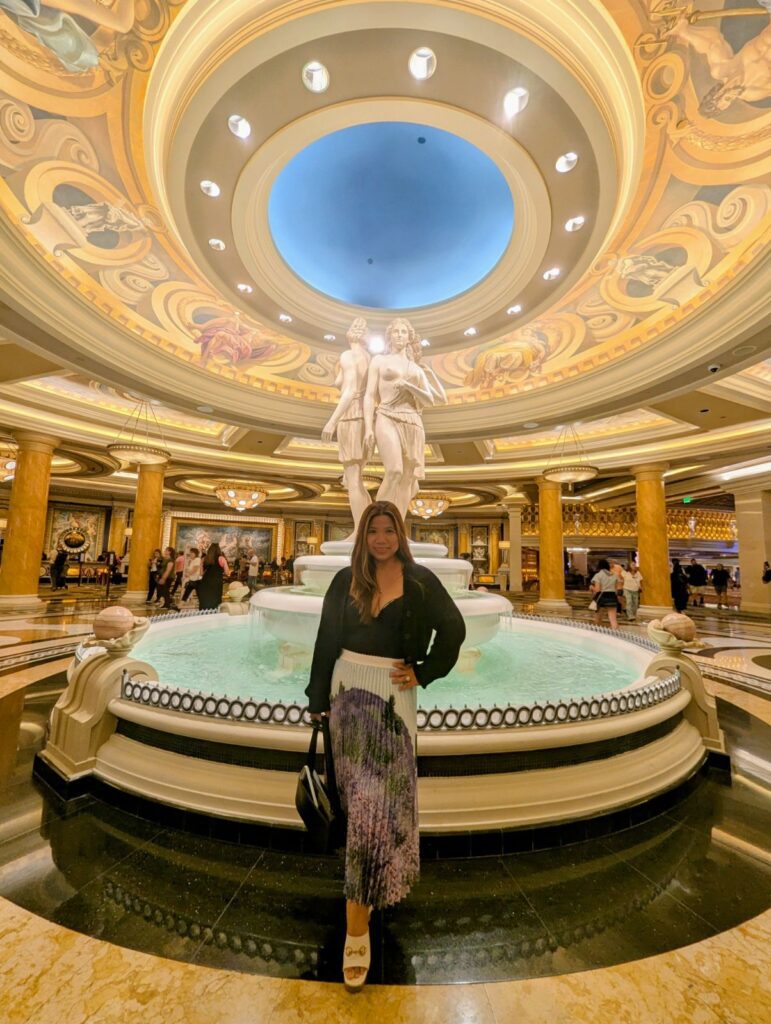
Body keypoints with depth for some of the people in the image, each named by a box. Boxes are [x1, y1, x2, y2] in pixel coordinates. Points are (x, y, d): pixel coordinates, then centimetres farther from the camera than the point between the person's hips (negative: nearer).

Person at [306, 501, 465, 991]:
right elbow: (327, 640, 5)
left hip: (395, 694, -1)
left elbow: (454, 629, 1)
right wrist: (318, 699, 5)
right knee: (364, 795, 10)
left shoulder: (420, 580, -3)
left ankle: (357, 922, 21)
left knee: (384, 795, 4)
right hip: (350, 689, 1)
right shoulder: (346, 580, 1)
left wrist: (424, 673, -3)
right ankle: (359, 922, 34)